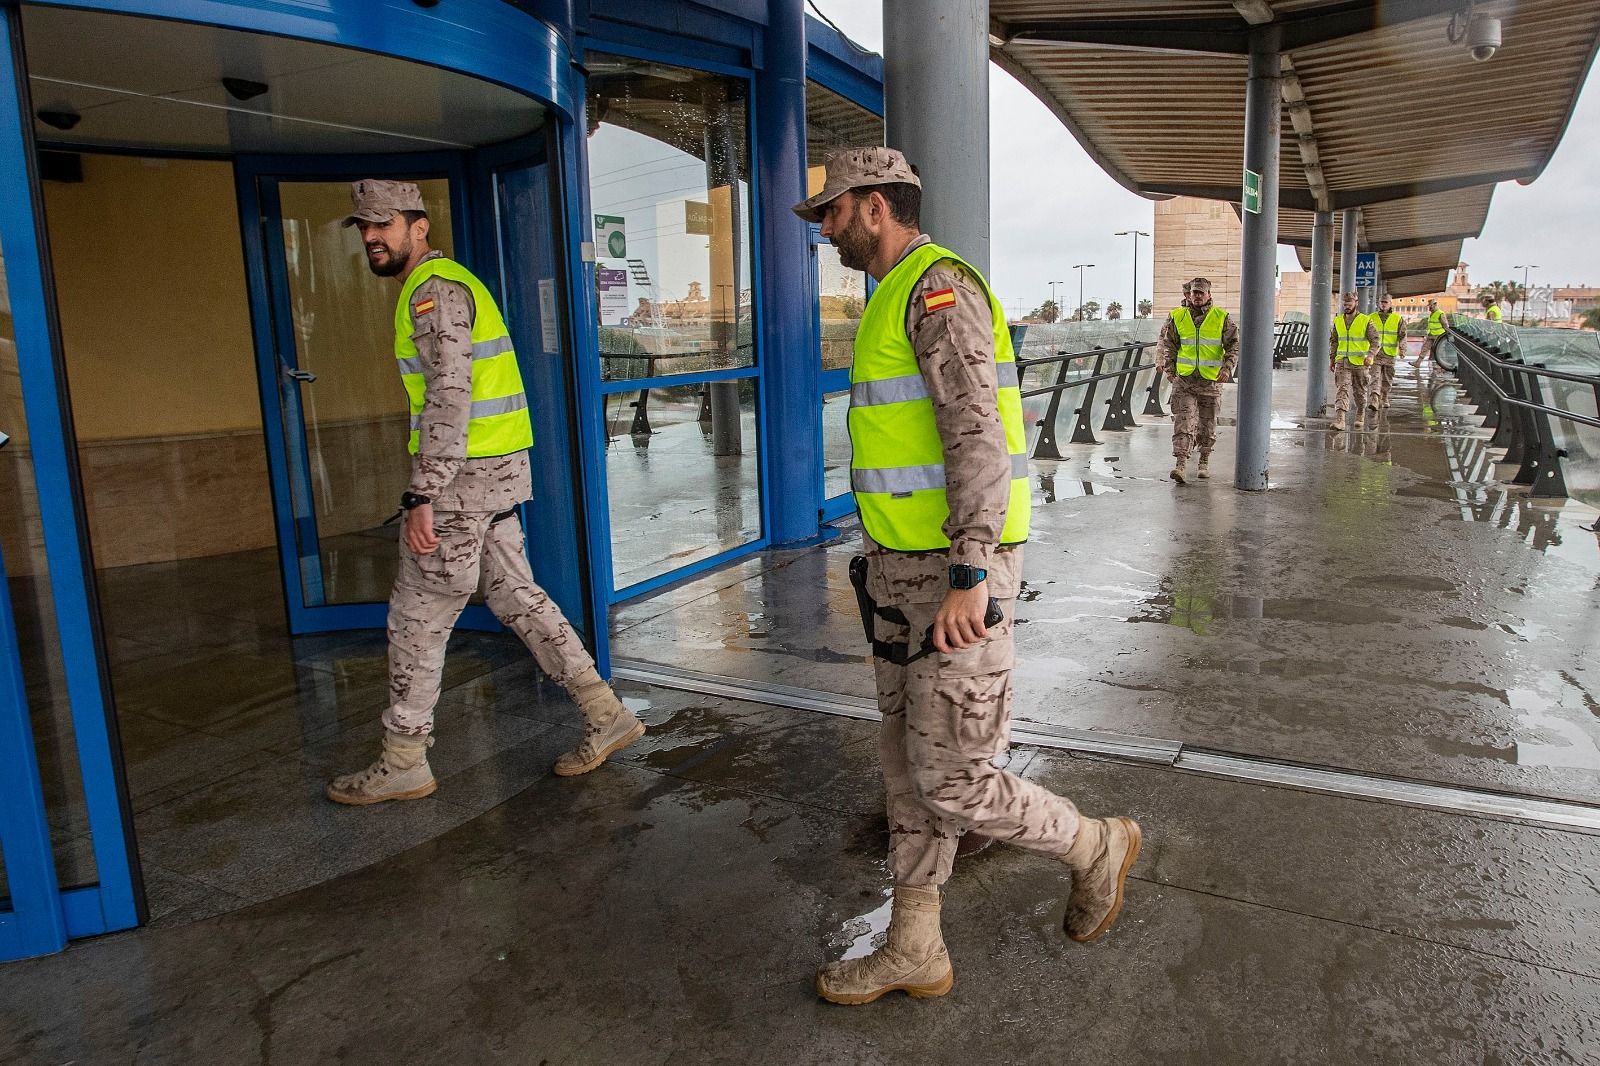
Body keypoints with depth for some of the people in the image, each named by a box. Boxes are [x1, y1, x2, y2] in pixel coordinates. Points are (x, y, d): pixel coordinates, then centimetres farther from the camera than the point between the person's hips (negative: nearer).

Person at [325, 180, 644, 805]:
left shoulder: (434, 290, -13)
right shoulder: (444, 284, 20)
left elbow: (449, 399, -23)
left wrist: (421, 497, -26)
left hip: (465, 476, -10)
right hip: (497, 472, 10)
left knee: (417, 618, 1)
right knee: (516, 596, 13)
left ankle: (402, 765, 14)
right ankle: (605, 715, 16)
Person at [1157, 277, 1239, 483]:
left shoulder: (1222, 318, 1)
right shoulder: (1176, 317, 3)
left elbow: (1234, 345, 1)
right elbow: (1165, 344, 8)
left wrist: (1227, 367, -13)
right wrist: (1168, 368, -3)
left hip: (1211, 379, 0)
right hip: (1184, 379, 0)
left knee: (1207, 423, 10)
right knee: (1183, 421, -11)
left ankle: (1204, 462, 26)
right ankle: (1180, 464, -15)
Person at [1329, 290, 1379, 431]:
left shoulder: (1365, 321, -4)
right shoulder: (1338, 321, 7)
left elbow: (1375, 340, -5)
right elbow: (1333, 341, 16)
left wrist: (1370, 355, -21)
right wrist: (1331, 359, 13)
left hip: (1360, 363, -2)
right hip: (1342, 362, 2)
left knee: (1360, 392, 11)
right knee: (1342, 389, -12)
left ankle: (1360, 416, 32)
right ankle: (1339, 421, -23)